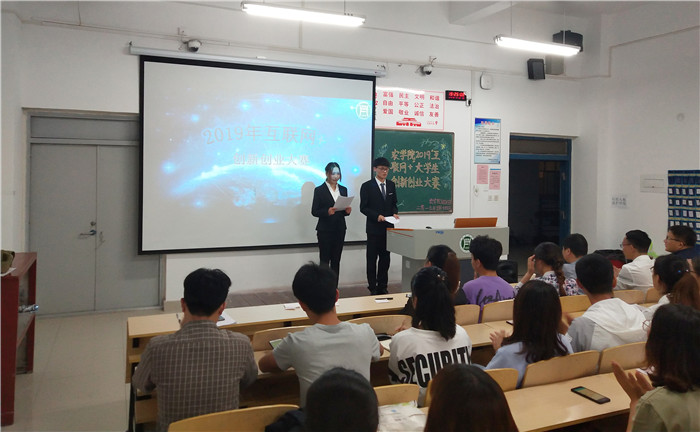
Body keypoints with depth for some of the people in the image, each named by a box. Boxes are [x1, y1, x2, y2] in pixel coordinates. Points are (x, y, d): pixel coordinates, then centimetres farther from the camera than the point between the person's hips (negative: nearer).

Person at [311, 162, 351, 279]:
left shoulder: (343, 189, 11)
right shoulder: (319, 190, -3)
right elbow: (314, 211, -5)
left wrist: (347, 211, -7)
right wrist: (327, 212, -23)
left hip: (340, 230, 5)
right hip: (325, 230, -4)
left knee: (336, 260, 7)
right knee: (324, 260, -3)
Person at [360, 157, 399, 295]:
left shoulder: (391, 185, 11)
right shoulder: (367, 186, -5)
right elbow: (363, 207, -7)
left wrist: (395, 213, -4)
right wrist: (377, 216, -20)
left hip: (388, 227, 5)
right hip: (374, 228, -4)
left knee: (385, 258, 9)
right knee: (372, 259, 2)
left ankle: (382, 286, 19)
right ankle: (372, 288, 10)